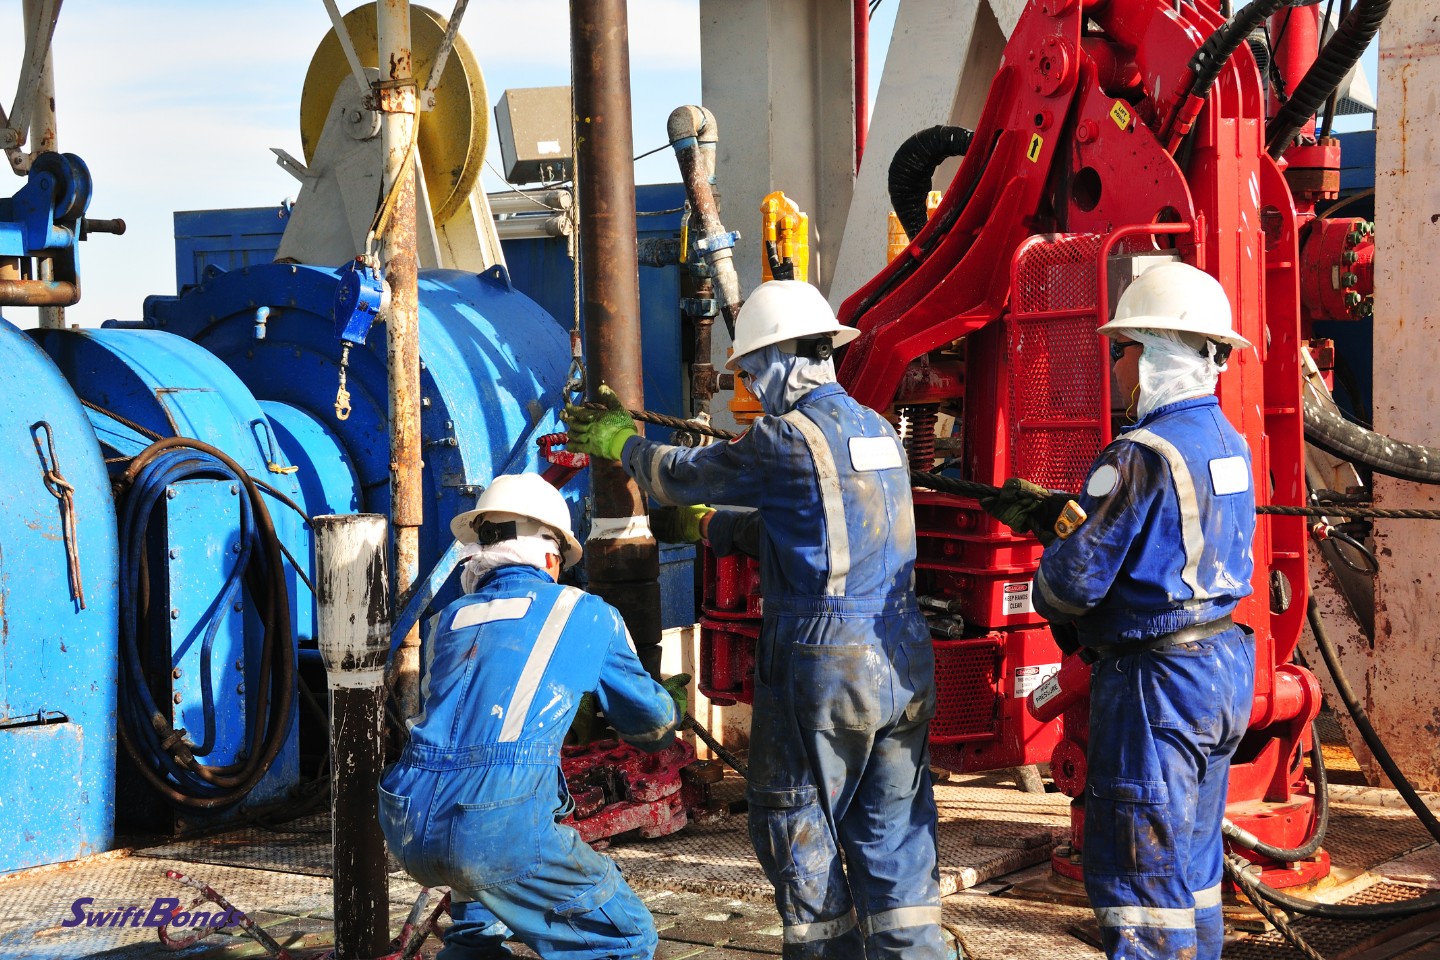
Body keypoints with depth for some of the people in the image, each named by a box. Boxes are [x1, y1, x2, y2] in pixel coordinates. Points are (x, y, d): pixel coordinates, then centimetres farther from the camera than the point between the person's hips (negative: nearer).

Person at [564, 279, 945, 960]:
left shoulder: (788, 437, -11)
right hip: (905, 664, 7)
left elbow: (684, 475, 3)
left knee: (798, 827, 6)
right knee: (895, 831, 12)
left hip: (823, 664, -7)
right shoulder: (878, 431, 13)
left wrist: (619, 442, 22)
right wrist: (706, 526, 33)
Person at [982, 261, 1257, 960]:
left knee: (1139, 873, -2)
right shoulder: (1227, 443, 8)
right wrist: (1046, 511, 20)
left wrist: (1048, 597, 4)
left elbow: (1079, 574, -20)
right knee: (1192, 864, 19)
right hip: (1224, 667, 9)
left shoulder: (1142, 455, -21)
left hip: (1159, 681, -9)